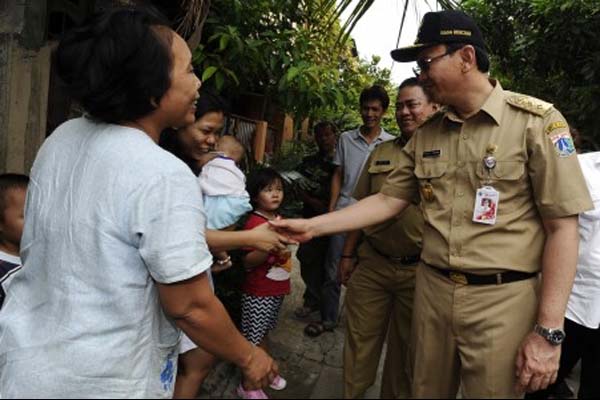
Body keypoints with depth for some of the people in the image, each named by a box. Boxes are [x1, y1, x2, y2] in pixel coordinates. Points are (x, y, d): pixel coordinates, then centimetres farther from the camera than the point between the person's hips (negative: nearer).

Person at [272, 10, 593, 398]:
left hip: (501, 299, -4)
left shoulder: (535, 121, -9)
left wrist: (549, 330, -13)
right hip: (432, 290, 5)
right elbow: (388, 200, 8)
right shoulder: (425, 135, 6)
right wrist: (312, 226, 1)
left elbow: (563, 226, -10)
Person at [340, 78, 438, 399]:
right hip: (371, 263, 3)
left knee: (405, 347, 15)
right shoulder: (380, 153, 9)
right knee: (359, 340, 11)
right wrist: (348, 254, 9)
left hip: (418, 270, -2)